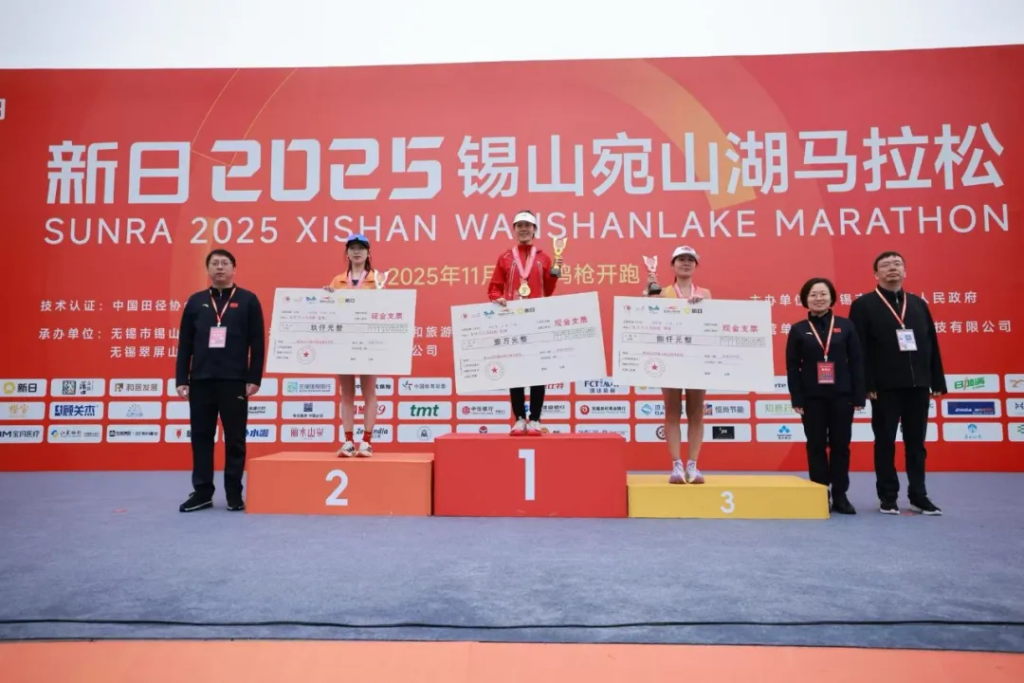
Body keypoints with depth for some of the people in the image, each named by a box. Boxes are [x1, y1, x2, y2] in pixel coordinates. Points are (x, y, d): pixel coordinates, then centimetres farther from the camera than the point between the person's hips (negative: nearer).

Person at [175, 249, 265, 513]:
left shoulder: (248, 300, 3)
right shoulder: (196, 301, 11)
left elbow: (257, 343, -1)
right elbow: (185, 344, 10)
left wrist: (254, 378, -7)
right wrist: (181, 379, 3)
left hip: (234, 381, -3)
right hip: (200, 380, 3)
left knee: (235, 438, 3)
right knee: (201, 437, 7)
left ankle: (234, 494, 13)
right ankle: (202, 492, 18)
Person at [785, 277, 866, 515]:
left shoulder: (845, 326, 4)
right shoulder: (798, 330, 2)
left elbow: (856, 362, 3)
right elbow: (792, 366, 0)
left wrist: (859, 395, -3)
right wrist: (797, 398, -7)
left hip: (841, 395, 1)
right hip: (812, 397, 0)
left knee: (840, 445, 5)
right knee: (816, 446, 4)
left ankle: (840, 495, 15)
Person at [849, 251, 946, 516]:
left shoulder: (918, 304, 13)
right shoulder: (864, 305, -1)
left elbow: (932, 344, 11)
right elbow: (859, 349, -8)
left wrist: (938, 382, 5)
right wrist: (867, 384, -15)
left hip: (918, 385, 4)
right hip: (885, 387, -4)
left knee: (916, 442, 10)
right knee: (885, 442, 4)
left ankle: (919, 496, 20)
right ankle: (888, 498, 14)